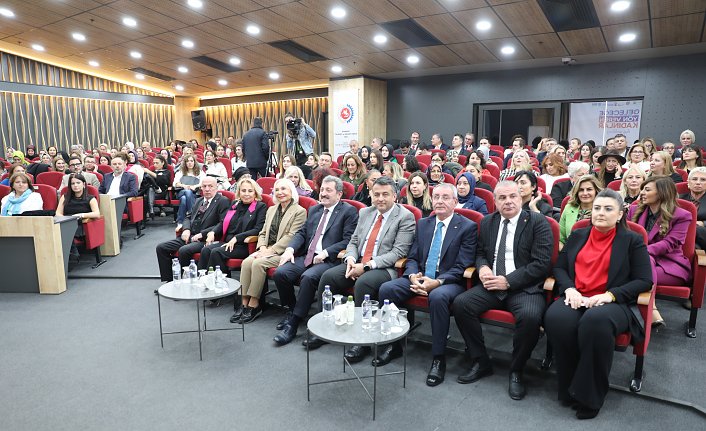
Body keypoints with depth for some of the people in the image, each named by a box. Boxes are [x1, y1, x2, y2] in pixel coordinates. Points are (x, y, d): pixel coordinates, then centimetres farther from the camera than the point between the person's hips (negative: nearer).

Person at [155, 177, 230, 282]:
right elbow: (188, 217, 25)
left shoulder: (223, 201, -4)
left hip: (205, 239, -8)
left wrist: (202, 234, -16)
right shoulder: (198, 201, 21)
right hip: (190, 236, 8)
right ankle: (168, 281, 4)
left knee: (184, 250, -32)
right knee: (161, 248, -3)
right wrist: (186, 229, 2)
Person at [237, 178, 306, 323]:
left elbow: (291, 236, -12)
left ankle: (254, 305, -19)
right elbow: (263, 233, 20)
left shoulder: (300, 211, -3)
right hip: (268, 250, 6)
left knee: (258, 263, -28)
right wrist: (262, 248, -1)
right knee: (246, 262, -21)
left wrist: (271, 250, -17)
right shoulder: (271, 209, 21)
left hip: (284, 252, -6)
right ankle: (244, 303, -18)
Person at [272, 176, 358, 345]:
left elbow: (348, 241, -8)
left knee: (308, 277, -33)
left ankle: (292, 324, -19)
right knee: (280, 273, -16)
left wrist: (325, 253, -17)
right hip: (306, 257, 6)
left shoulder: (349, 211, 2)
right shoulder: (314, 210, 23)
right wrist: (290, 248, -3)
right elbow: (301, 233, 17)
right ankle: (291, 310, 8)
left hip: (329, 260, -6)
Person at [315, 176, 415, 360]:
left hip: (385, 268, -6)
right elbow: (353, 241, 17)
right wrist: (351, 259, -6)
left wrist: (366, 265, -19)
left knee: (363, 283, -34)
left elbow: (399, 252, -14)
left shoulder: (405, 217, -6)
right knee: (328, 276, -15)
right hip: (357, 263, 6)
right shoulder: (365, 213, 15)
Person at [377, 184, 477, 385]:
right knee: (386, 288, -18)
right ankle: (392, 344, 0)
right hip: (419, 277, 5)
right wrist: (413, 276, -10)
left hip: (448, 281, -5)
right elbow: (412, 257, 12)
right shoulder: (423, 224, 14)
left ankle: (438, 358, -21)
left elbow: (462, 266, -9)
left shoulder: (468, 227, -2)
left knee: (438, 297, -38)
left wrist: (437, 282, -23)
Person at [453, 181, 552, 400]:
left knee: (530, 316, -34)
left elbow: (542, 263, -10)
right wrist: (483, 267, -3)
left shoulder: (538, 222, -4)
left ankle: (516, 371, -6)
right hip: (492, 284, 5)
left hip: (524, 287, -4)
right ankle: (480, 362, 1)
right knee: (460, 303, -18)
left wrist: (508, 281, -15)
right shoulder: (487, 222, 11)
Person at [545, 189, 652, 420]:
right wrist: (569, 289, -6)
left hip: (613, 303, -3)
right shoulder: (577, 236, 18)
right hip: (576, 298, 3)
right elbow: (559, 267, 15)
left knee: (595, 321, -39)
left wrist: (610, 295, -14)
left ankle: (589, 396, -20)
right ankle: (569, 391, -14)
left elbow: (644, 280, 1)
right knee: (556, 318, -33)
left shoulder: (632, 240, 8)